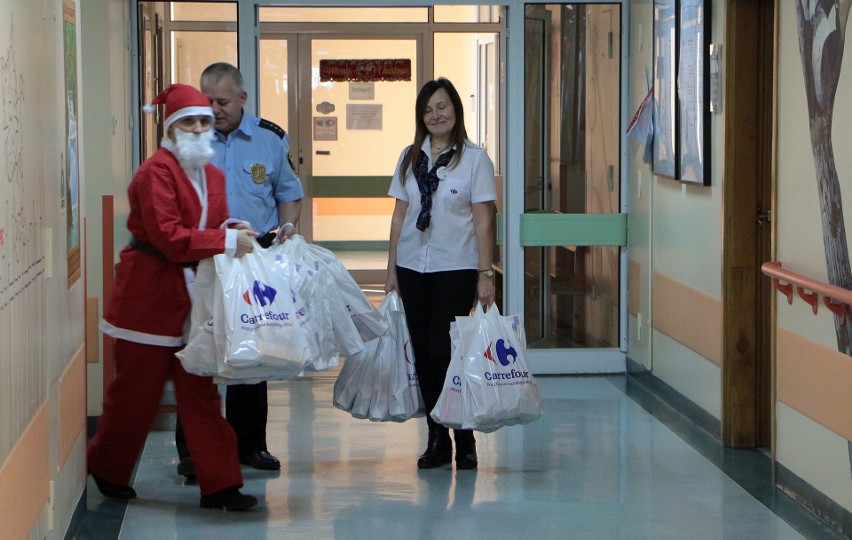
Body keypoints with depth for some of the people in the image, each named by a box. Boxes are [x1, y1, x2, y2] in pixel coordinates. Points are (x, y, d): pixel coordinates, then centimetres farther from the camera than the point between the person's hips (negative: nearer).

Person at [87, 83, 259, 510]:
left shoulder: (212, 175, 11)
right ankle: (108, 471, 26)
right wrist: (227, 242, -23)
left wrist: (231, 233, -5)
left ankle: (219, 484, 7)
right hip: (149, 294, -7)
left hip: (192, 294, 7)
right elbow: (168, 237, -23)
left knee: (200, 390, 6)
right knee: (137, 390, 5)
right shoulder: (156, 171, -16)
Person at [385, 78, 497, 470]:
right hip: (413, 266, 4)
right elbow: (399, 215, 13)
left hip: (456, 268, -4)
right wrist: (392, 268, 9)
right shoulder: (410, 158, 10)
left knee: (443, 350, -10)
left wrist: (485, 274, -7)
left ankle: (464, 439, 3)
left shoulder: (474, 159, -2)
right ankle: (436, 439, 13)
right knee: (423, 352, 4)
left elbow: (483, 220, -4)